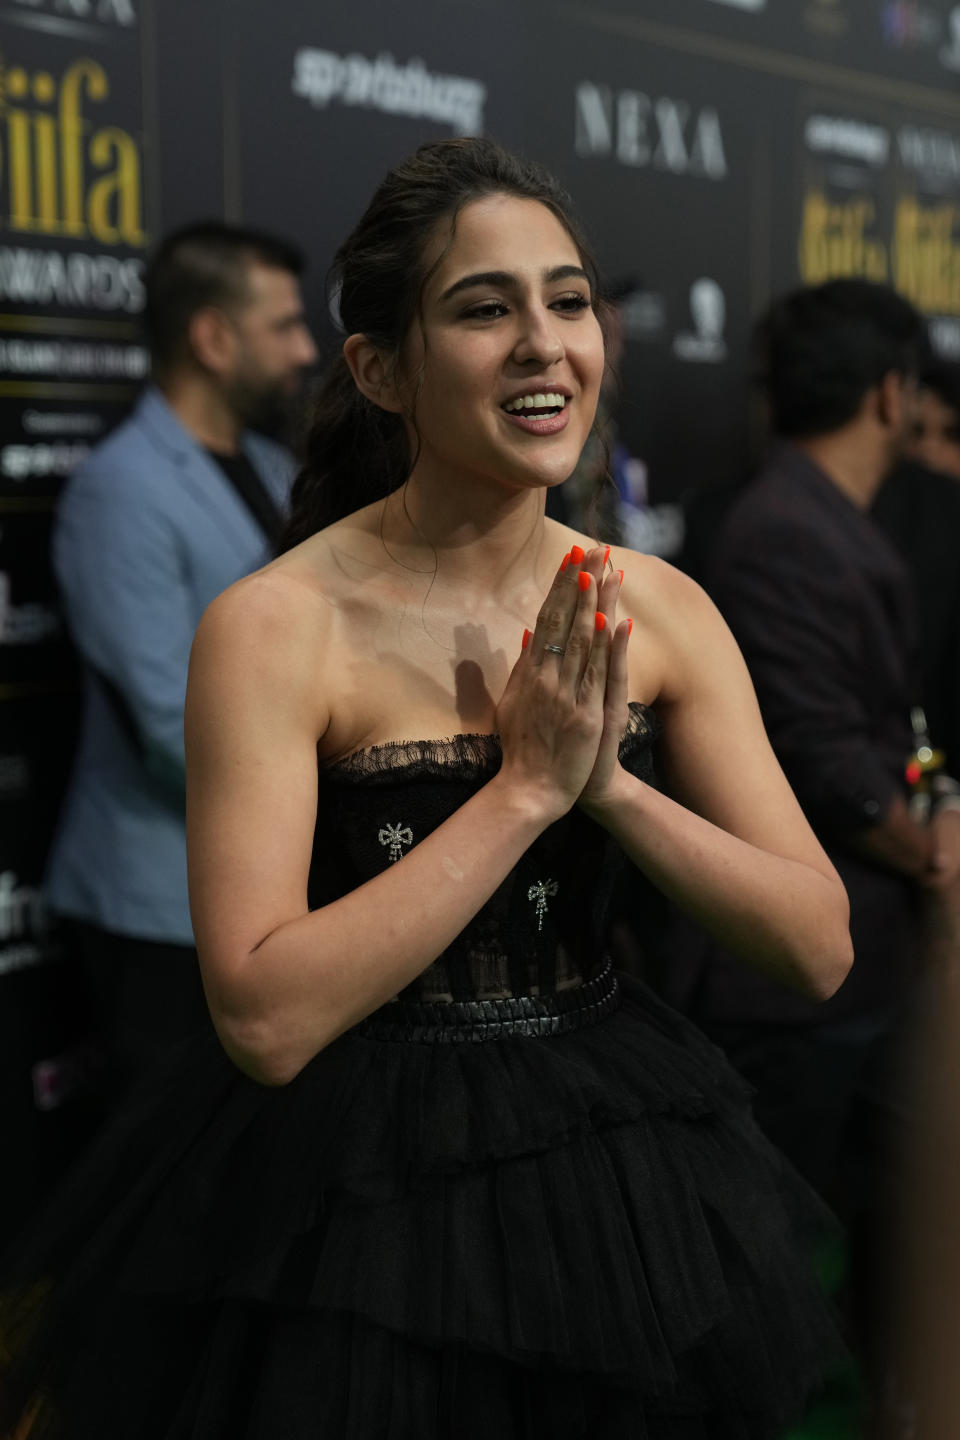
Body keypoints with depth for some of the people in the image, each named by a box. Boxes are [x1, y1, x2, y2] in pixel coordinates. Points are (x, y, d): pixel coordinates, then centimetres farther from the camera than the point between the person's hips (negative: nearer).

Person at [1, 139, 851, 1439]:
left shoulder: (658, 612, -4)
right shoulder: (275, 626, -17)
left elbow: (820, 949, -5)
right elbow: (265, 1019, -24)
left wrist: (612, 786, -20)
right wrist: (526, 787, -24)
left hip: (614, 1163, 5)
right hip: (359, 1185, -4)